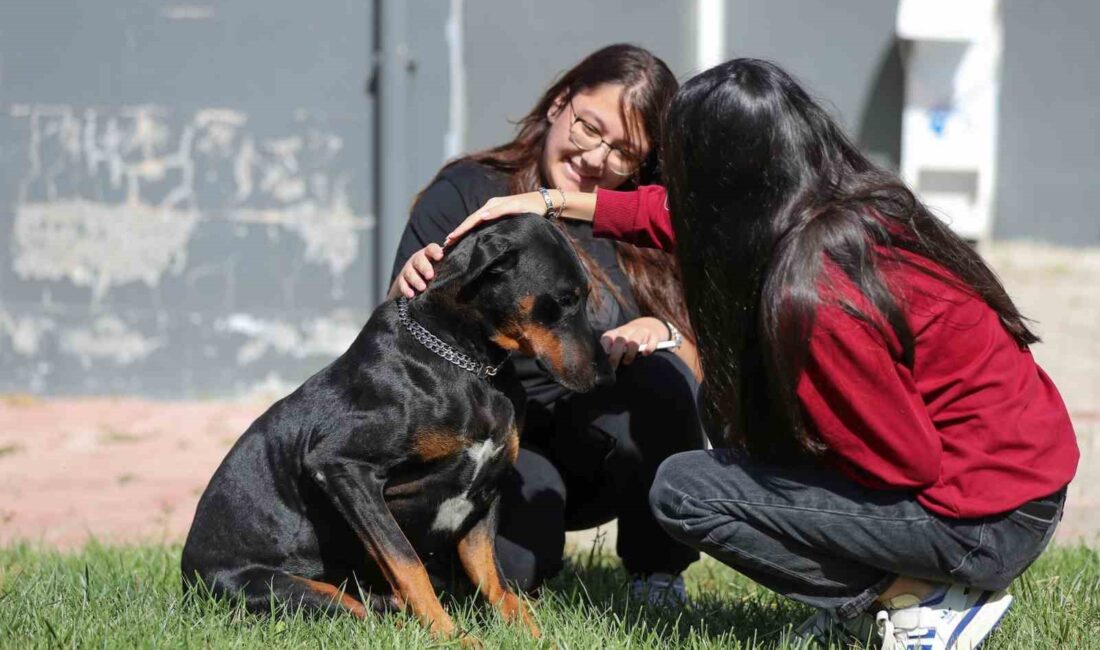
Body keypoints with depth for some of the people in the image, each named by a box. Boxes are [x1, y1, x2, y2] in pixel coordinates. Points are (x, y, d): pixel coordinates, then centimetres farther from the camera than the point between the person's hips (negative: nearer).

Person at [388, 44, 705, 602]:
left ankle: (658, 577, -7)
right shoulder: (464, 194, -1)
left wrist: (665, 336, -21)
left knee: (659, 382, -29)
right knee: (512, 564, -33)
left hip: (598, 447, 2)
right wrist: (406, 293, -27)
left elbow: (701, 366, 1)